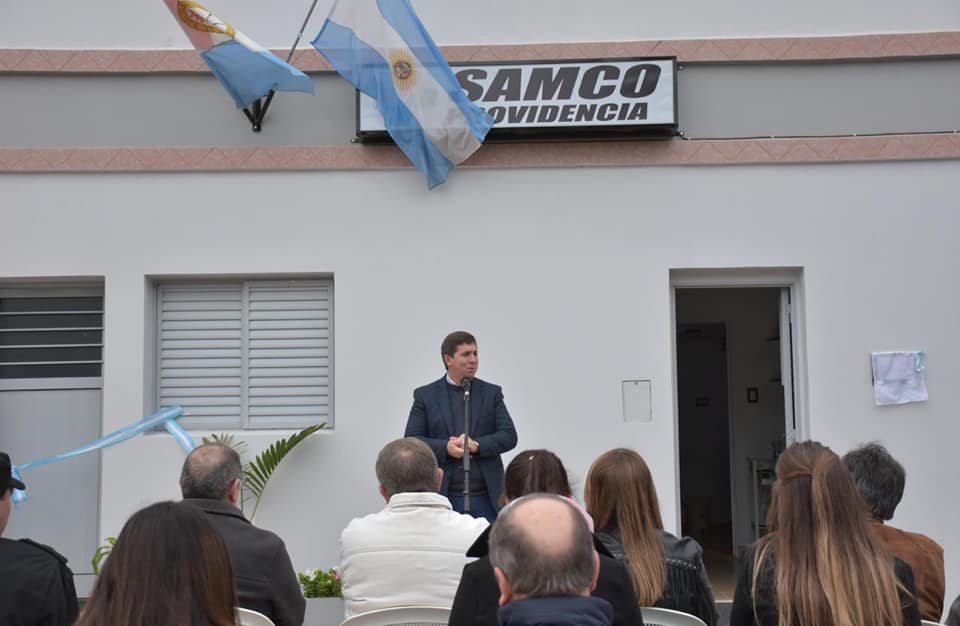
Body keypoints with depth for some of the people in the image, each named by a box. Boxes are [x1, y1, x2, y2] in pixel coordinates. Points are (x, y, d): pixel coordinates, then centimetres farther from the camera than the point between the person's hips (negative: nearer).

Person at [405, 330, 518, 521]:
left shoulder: (491, 393, 9)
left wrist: (477, 445, -14)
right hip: (443, 497, -1)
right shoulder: (425, 395, 6)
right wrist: (445, 448, -15)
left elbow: (509, 436, 3)